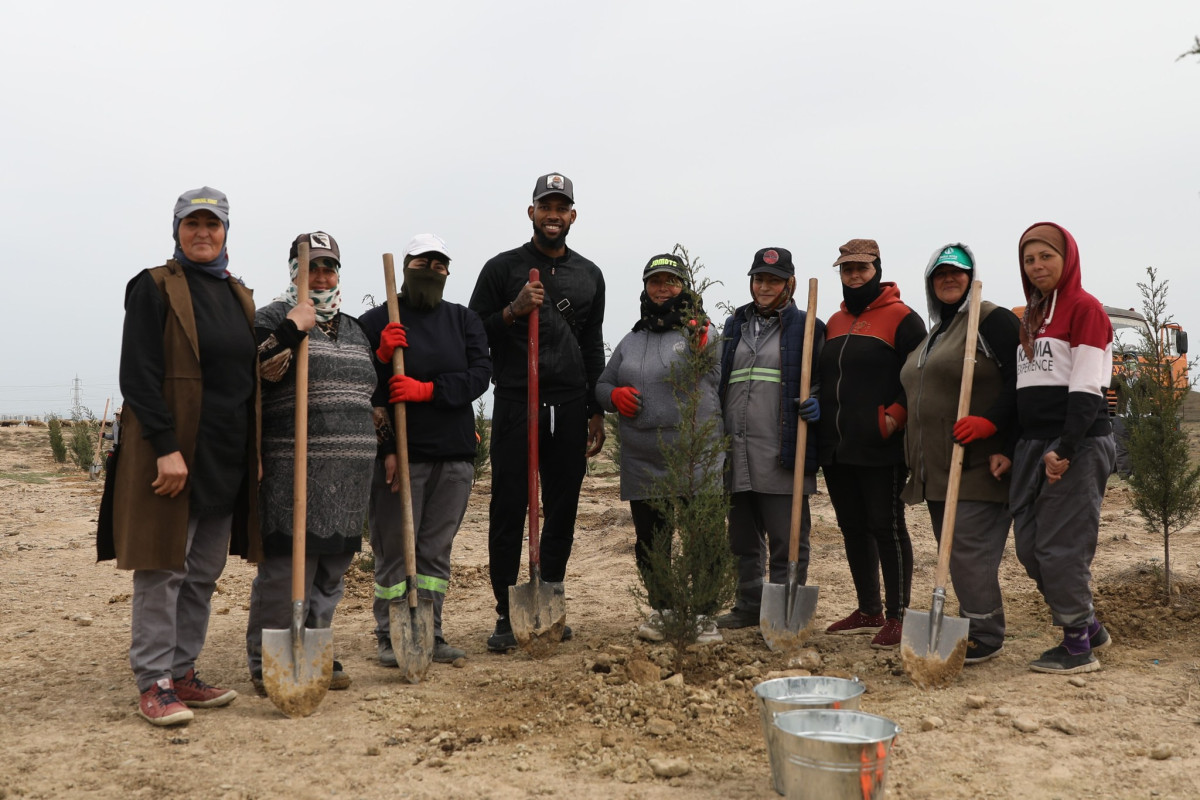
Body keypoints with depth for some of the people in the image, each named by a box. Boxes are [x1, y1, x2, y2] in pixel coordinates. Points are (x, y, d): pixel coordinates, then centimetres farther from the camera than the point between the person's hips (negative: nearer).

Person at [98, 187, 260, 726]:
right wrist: (166, 447, -20)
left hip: (226, 458, 6)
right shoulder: (153, 287, -3)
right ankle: (154, 684, 7)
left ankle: (183, 673, 20)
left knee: (204, 573, 10)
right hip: (170, 453, -6)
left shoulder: (238, 296, 15)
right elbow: (138, 373, -11)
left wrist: (253, 454, 12)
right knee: (162, 569, -1)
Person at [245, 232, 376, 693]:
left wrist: (383, 448, 20)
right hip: (293, 472, -7)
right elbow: (259, 373, -19)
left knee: (331, 572, 12)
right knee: (285, 570, -5)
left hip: (348, 478, 7)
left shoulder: (352, 329, 20)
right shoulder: (273, 318, -2)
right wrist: (293, 330, -25)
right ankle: (266, 664, 8)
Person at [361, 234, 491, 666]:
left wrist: (428, 390, -14)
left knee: (437, 550, 9)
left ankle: (430, 634, 18)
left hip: (454, 455, 3)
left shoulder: (464, 320, 13)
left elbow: (480, 373, -2)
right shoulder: (376, 321, 3)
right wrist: (381, 357, -18)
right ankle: (391, 638, 11)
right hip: (399, 453, -3)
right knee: (394, 550, 1)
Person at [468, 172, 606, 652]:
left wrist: (596, 411, 14)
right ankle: (506, 616, 3)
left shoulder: (589, 275, 16)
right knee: (508, 512, -4)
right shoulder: (503, 268, 4)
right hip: (516, 405, -3)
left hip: (570, 409, 3)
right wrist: (513, 311, -14)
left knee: (562, 512, 6)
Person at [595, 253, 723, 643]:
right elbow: (601, 384, 24)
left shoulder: (701, 331, 1)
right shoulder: (632, 340, 17)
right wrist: (614, 395, 1)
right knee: (649, 542, 13)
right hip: (643, 465, 5)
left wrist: (698, 344, -36)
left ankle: (705, 616, 12)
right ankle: (661, 610, 30)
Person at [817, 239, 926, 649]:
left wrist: (893, 417, -19)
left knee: (886, 526, -3)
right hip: (836, 447, 7)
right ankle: (869, 610, 25)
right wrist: (817, 411, 7)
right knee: (853, 527, 13)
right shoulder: (834, 323, 16)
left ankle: (897, 616, 6)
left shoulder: (902, 318, -5)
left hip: (880, 448, -7)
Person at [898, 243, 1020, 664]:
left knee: (969, 549, -11)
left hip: (979, 466, -9)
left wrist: (991, 422, -27)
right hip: (937, 468, 9)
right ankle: (973, 628, 21)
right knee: (953, 551, 11)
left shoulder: (993, 320, -6)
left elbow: (1021, 382, -15)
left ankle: (984, 637, -2)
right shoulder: (933, 334, 21)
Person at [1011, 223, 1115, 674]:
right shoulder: (1031, 316, 18)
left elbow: (1086, 388, -15)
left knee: (1062, 544, -6)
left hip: (1078, 444, -9)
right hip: (1034, 443, 9)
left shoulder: (1084, 308, -7)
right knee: (1028, 544, 9)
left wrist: (1065, 449, -20)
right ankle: (1088, 626, 25)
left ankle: (1078, 647, 7)